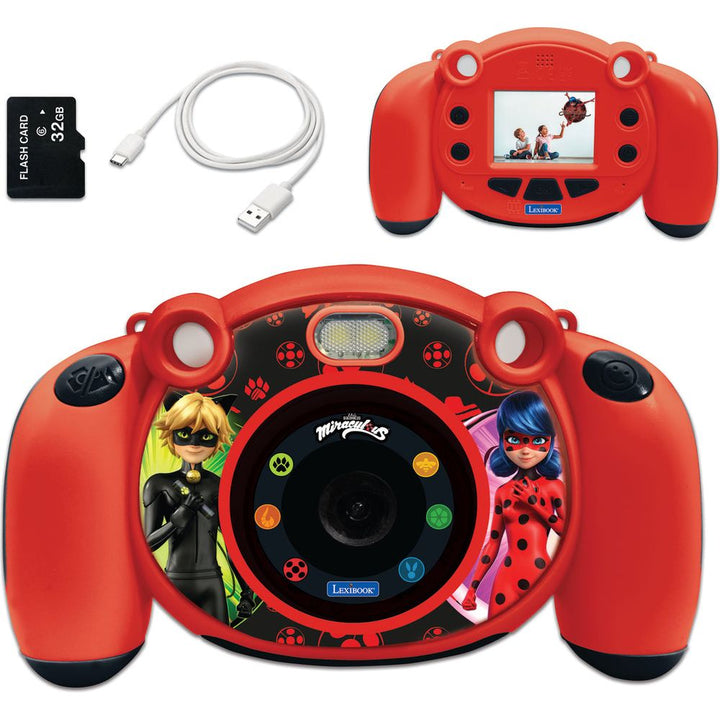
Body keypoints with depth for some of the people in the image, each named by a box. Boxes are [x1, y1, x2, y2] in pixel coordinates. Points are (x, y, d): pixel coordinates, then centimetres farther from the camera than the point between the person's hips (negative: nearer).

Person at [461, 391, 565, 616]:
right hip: (507, 577, 2)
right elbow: (492, 543, 11)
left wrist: (536, 503, -8)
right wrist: (473, 587, 9)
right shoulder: (503, 492, 8)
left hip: (543, 575, -2)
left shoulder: (553, 486, 1)